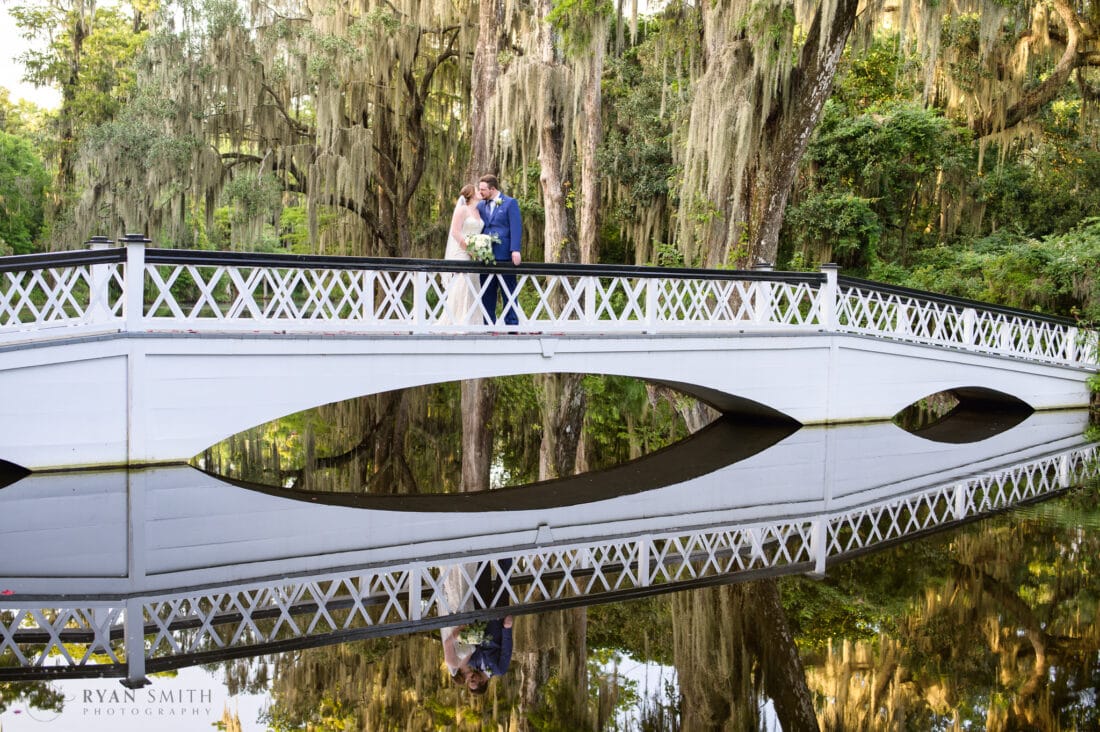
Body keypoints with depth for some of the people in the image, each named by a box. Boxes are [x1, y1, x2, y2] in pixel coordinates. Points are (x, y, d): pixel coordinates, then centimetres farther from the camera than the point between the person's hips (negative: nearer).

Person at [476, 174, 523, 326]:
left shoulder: (510, 203, -1)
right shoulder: (481, 206, 15)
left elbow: (516, 228, -8)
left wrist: (515, 250, -17)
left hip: (504, 256, -5)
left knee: (508, 293, 0)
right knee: (487, 295, 6)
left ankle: (512, 324, 3)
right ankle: (489, 325, 11)